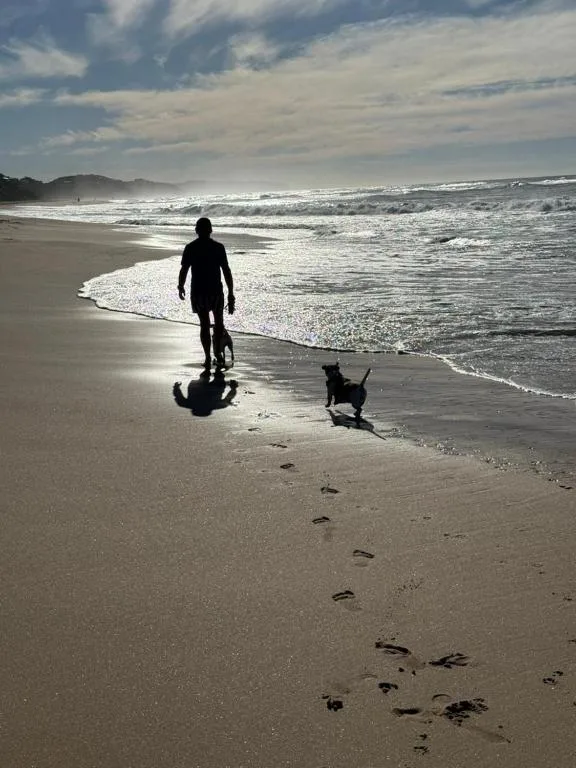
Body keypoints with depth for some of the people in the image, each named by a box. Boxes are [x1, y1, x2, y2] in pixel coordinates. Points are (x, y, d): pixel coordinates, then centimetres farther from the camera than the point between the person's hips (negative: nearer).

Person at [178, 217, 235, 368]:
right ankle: (217, 353, 13)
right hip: (216, 291, 0)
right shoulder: (218, 247, -4)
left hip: (197, 292, 1)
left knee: (204, 324, 9)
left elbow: (183, 270, -4)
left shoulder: (190, 248, -3)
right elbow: (226, 271, -6)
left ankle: (208, 357, 6)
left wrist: (180, 287, 13)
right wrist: (231, 294, -3)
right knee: (218, 322, 19)